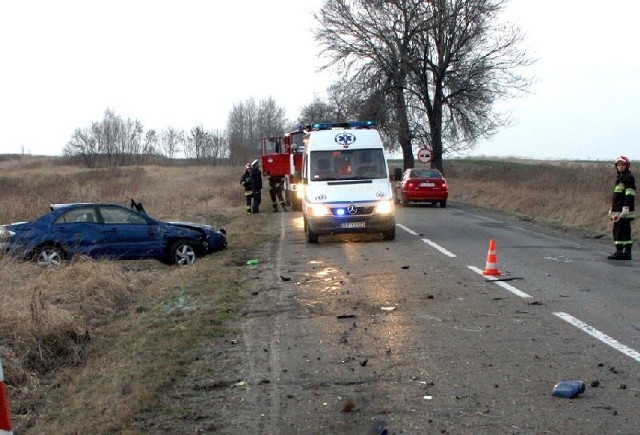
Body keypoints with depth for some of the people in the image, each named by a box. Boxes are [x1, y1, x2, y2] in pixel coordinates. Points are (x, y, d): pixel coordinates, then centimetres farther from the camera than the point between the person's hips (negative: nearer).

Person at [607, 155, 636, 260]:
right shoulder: (619, 178, 21)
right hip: (618, 211, 10)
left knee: (619, 231, -10)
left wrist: (625, 208, -24)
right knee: (625, 231, 10)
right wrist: (612, 209, 26)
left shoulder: (629, 178, -9)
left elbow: (630, 195, -17)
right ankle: (627, 252, 12)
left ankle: (619, 252, -8)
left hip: (624, 212, -10)